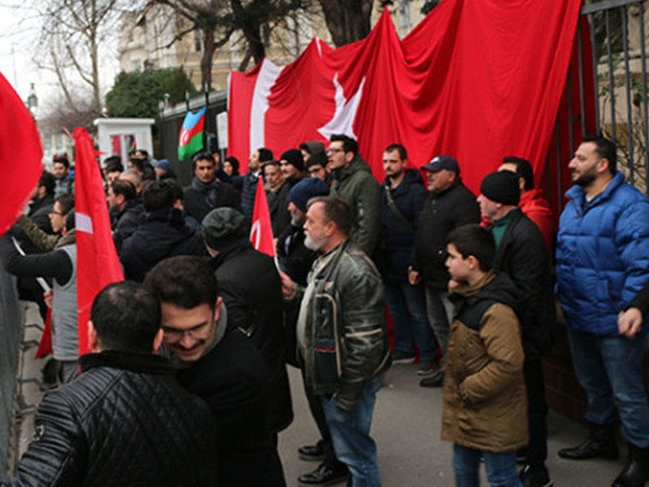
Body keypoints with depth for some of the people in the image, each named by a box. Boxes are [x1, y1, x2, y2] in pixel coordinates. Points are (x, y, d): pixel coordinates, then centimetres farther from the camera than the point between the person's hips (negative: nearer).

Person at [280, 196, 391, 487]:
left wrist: (347, 395, -23)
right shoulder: (327, 261, 8)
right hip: (328, 378, 10)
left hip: (347, 383, -10)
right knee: (348, 446, 25)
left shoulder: (356, 272, -25)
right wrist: (296, 293, 8)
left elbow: (366, 342, -27)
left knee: (355, 453, 3)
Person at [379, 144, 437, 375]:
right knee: (395, 309, 16)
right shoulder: (381, 190, 10)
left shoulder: (416, 191, -10)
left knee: (418, 311, -1)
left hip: (407, 263, -7)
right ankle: (404, 350, 29)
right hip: (387, 262, 7)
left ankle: (428, 356, 8)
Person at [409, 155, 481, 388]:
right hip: (431, 279, 10)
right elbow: (421, 236, 23)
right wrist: (415, 266, 19)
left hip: (451, 281, -10)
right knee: (438, 326, 19)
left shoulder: (463, 199, -15)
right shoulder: (432, 199, 17)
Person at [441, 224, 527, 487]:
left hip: (493, 415, -9)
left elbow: (508, 364, -30)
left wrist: (468, 391, -22)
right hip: (466, 409, 9)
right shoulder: (468, 295, 5)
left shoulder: (496, 311, -27)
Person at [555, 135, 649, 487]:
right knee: (591, 383, 23)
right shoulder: (573, 203, 9)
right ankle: (601, 438, 43)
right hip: (577, 317, 8)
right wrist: (559, 294, 12)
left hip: (612, 322, -8)